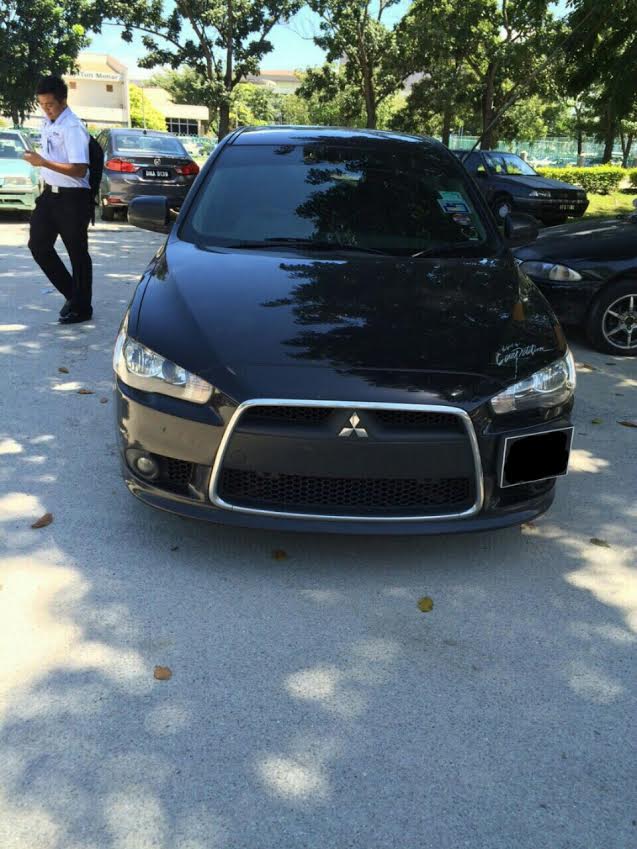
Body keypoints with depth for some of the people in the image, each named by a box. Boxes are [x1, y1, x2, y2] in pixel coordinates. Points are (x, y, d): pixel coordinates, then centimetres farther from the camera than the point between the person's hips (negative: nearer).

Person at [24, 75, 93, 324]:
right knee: (38, 245, 8)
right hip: (50, 194, 9)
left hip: (72, 198, -8)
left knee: (77, 253, 2)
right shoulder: (47, 123, 10)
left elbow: (79, 170, -23)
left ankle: (81, 308, 15)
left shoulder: (72, 128, -16)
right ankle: (71, 294, 21)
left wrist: (43, 162, -26)